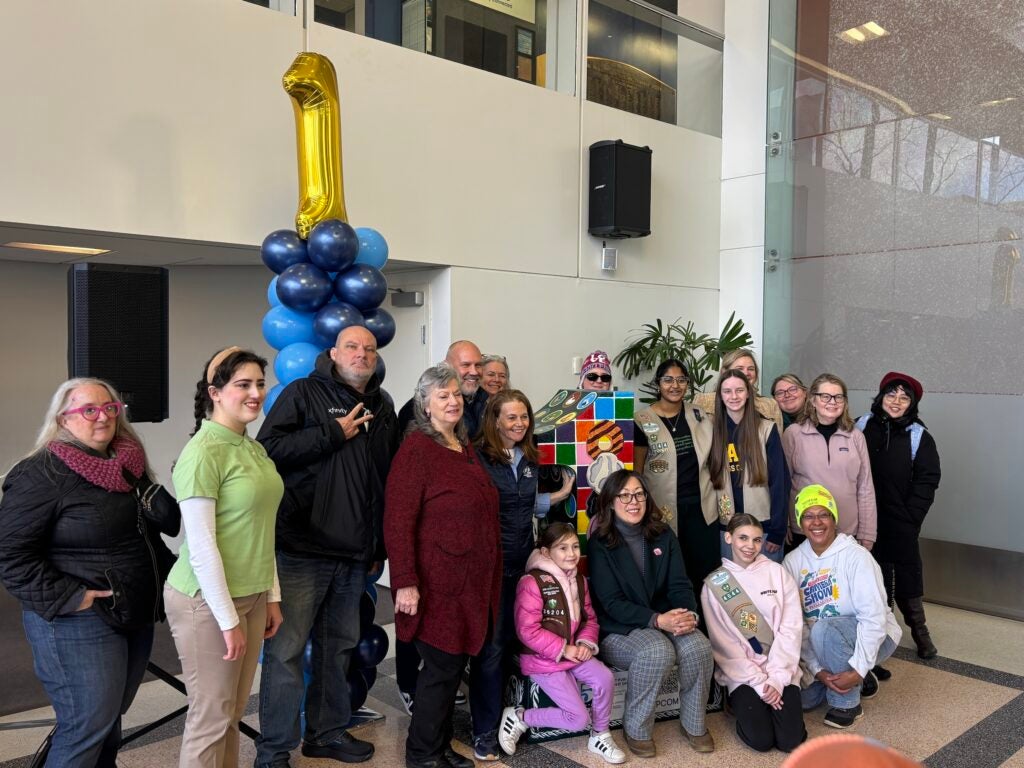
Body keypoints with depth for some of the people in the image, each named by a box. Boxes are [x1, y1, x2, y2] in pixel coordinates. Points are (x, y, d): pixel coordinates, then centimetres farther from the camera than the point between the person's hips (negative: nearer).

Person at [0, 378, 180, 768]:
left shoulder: (129, 466, 9)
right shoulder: (41, 474, -13)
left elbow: (169, 522, 20)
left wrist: (161, 504, 0)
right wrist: (66, 599, -19)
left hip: (136, 617, 7)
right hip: (81, 625, -7)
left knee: (110, 719, 18)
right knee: (88, 726, -1)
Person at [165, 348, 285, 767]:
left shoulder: (254, 448, 7)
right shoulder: (203, 453, -17)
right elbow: (201, 546, -20)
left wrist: (271, 595, 12)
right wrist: (228, 619, -17)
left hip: (251, 596, 7)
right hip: (207, 601, -7)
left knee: (234, 711, 16)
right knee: (212, 716, 6)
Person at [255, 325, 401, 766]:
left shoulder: (382, 408, 14)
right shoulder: (304, 393, -2)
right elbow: (269, 448, -15)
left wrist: (379, 547, 16)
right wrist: (333, 434, -15)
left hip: (355, 555, 6)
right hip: (302, 548, -5)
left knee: (338, 647, 15)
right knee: (286, 649, -1)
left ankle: (327, 732, 30)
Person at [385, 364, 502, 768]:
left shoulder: (466, 448, 13)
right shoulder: (416, 448, -13)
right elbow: (398, 520, -18)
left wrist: (490, 576, 20)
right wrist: (405, 581, -22)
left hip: (473, 583, 8)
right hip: (438, 582, -8)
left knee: (454, 665, 15)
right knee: (442, 667, 2)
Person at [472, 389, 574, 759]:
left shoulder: (528, 459, 9)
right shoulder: (478, 457, -13)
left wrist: (561, 494, 9)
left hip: (522, 562, 6)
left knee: (512, 641, 14)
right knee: (490, 646, 1)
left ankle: (507, 718, 28)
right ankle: (485, 731, 14)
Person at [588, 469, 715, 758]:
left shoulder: (664, 535, 6)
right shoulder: (599, 543, -8)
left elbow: (680, 584, 1)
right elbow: (612, 603, -15)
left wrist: (688, 613, -22)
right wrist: (658, 620, -28)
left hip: (667, 620, 4)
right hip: (618, 629, -4)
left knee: (699, 647, -25)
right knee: (657, 652, -33)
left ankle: (694, 724, -1)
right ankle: (637, 730, -13)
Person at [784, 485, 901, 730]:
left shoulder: (855, 556, -19)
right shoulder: (793, 561, -5)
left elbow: (874, 616, -24)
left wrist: (858, 669, -29)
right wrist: (817, 670, -18)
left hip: (872, 638, -5)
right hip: (823, 645, 5)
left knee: (825, 629, -34)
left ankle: (847, 703, -12)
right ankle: (855, 681, 15)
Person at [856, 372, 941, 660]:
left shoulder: (919, 436, -4)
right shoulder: (862, 427, -1)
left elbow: (927, 480, -4)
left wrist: (910, 516, -10)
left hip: (902, 523, -1)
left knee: (908, 573, 7)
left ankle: (919, 631, 24)